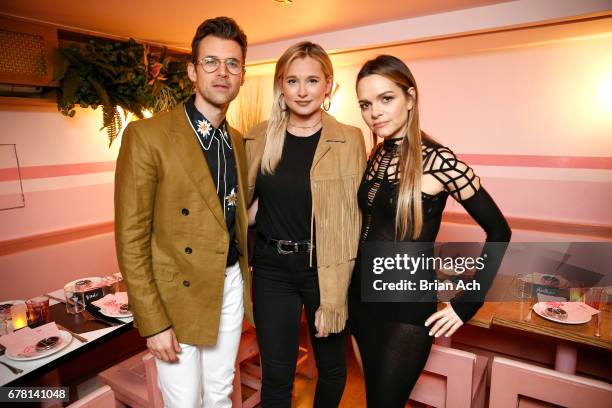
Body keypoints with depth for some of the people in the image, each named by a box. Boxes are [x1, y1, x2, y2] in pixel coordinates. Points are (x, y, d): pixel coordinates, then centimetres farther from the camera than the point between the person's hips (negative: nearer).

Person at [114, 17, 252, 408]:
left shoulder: (237, 140, 6)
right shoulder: (147, 135, -14)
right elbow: (131, 237, -14)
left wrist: (246, 276, 9)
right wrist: (153, 321, -14)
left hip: (231, 283, 5)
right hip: (178, 292, -5)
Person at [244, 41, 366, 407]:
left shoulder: (349, 139, -7)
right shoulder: (259, 138, 1)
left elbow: (351, 220, -9)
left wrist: (335, 295, -12)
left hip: (325, 269, -1)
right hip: (272, 269, 2)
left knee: (332, 367, 20)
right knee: (276, 375, 13)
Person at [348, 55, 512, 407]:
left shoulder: (437, 160, -17)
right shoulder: (376, 157, 2)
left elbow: (498, 231, -10)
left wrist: (466, 304, -10)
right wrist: (351, 285, 7)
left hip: (406, 310, -6)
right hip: (362, 297, 6)